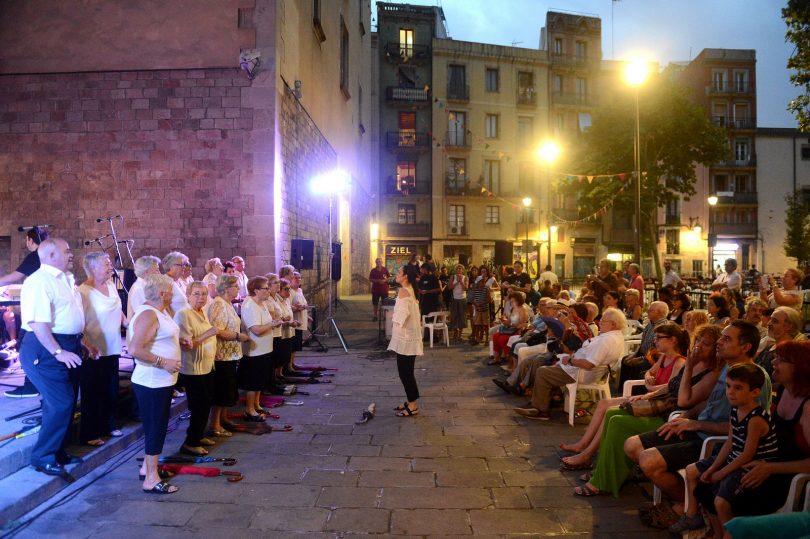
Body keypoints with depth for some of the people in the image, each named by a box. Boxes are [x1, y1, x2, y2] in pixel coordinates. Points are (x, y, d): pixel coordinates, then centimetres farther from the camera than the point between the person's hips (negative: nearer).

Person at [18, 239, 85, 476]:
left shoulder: (65, 279, 13)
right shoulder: (39, 281, -18)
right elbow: (39, 323, -25)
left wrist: (82, 342, 20)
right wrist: (58, 352, -27)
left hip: (68, 347, 10)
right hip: (47, 349, -10)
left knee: (66, 403, 15)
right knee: (60, 404, -10)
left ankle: (58, 452, 27)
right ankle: (42, 457, 4)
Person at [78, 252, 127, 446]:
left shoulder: (111, 285, 6)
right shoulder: (83, 291, -18)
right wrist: (89, 346, -29)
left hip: (112, 349, 7)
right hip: (93, 353, -7)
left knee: (111, 391, 16)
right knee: (92, 394, 4)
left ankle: (108, 425, 31)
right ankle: (89, 434, 15)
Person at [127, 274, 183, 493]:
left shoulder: (161, 311, 9)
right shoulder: (148, 314, -21)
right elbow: (135, 350, -30)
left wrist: (179, 341, 11)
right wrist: (163, 363, -24)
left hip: (162, 381, 10)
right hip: (152, 382, -10)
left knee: (158, 426, 20)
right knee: (155, 428, -1)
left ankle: (147, 467, 33)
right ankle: (151, 480, 9)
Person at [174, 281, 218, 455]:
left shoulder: (203, 312, 9)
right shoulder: (183, 314, -18)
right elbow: (186, 345, -25)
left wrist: (214, 350, 13)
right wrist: (207, 334, -26)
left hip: (207, 367, 9)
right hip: (193, 370, -9)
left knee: (206, 405, 17)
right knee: (199, 407, -1)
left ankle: (199, 435, 32)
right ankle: (190, 442, 11)